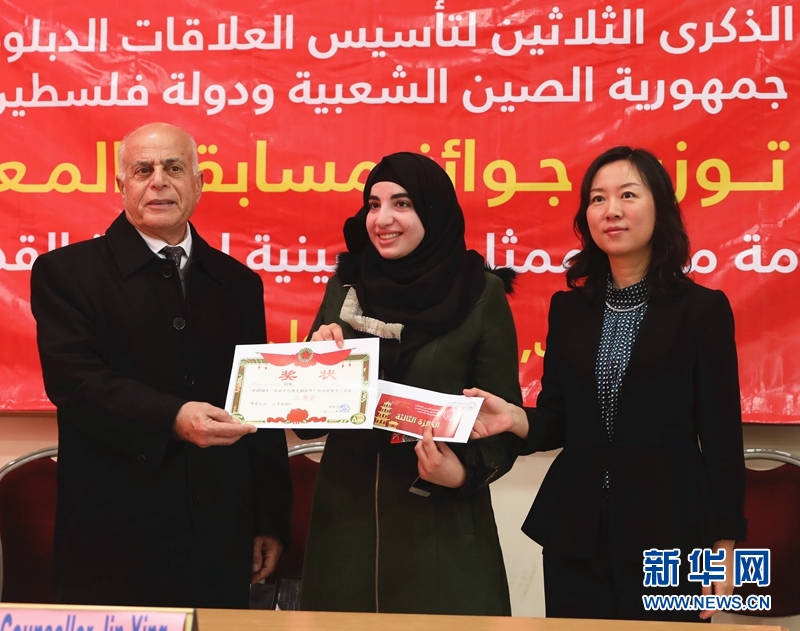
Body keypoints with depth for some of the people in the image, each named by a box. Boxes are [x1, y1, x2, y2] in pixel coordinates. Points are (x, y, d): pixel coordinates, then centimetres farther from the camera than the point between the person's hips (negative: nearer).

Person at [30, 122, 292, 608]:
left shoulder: (238, 282, 11)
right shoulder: (66, 272, 0)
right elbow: (73, 380, -14)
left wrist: (272, 522, 9)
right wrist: (172, 418, -29)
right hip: (115, 537, -3)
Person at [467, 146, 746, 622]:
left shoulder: (702, 309, -4)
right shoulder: (569, 309, 7)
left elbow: (721, 436, -4)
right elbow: (557, 420, 10)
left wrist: (723, 543, -6)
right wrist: (515, 419, -12)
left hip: (667, 532, -3)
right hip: (575, 534, 4)